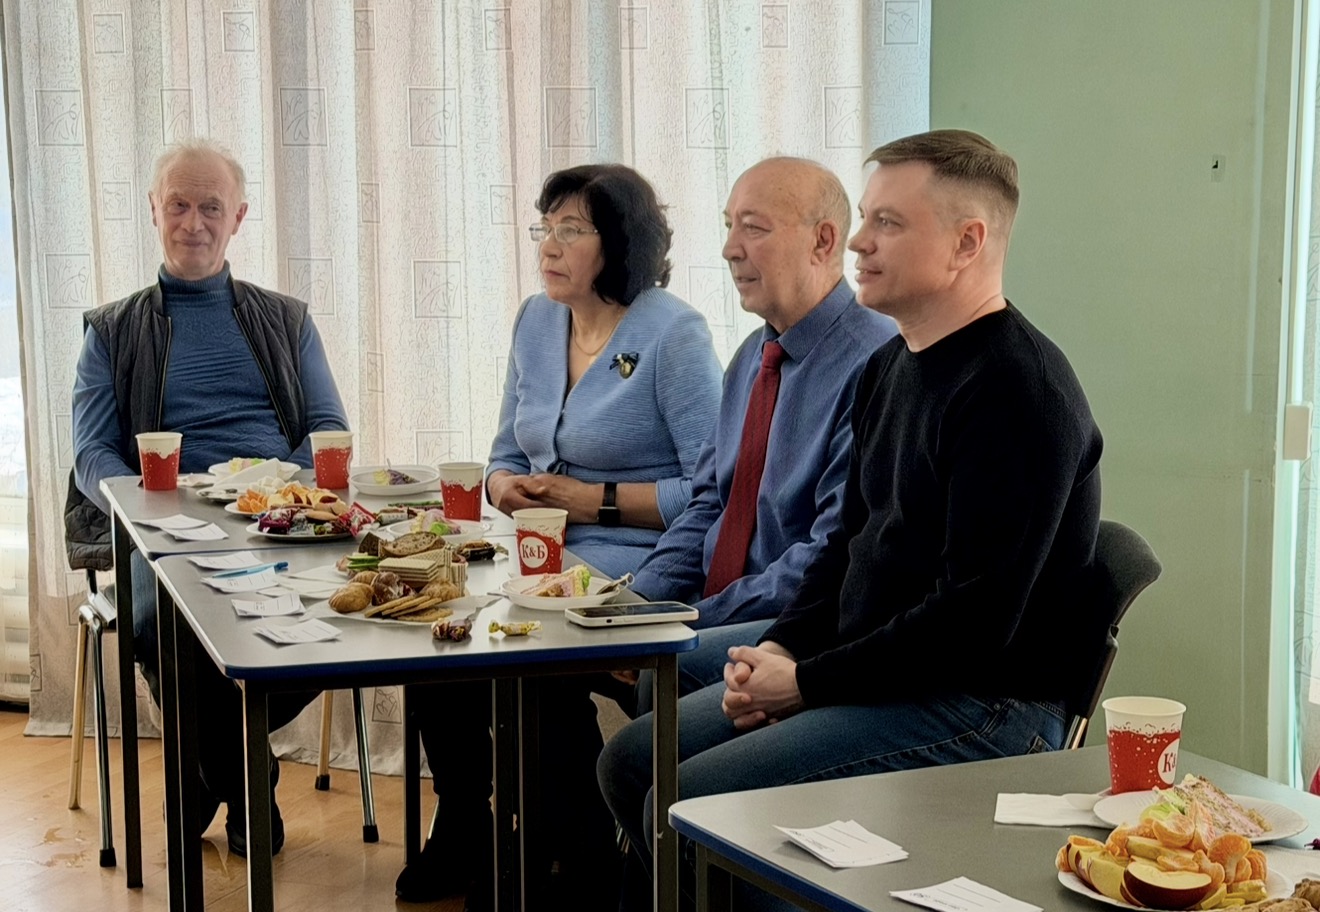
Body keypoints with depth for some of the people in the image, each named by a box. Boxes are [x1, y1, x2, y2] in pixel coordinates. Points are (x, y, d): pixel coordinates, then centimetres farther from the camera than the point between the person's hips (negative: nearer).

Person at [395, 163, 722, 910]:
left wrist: (593, 501, -17)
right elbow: (508, 454, 22)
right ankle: (465, 835, 4)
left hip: (637, 568, -6)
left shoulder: (674, 335, -9)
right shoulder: (536, 321, 13)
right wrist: (506, 486, -2)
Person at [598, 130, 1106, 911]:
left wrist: (808, 683, -16)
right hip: (869, 671, 10)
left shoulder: (1019, 391, -19)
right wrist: (781, 649, 2)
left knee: (686, 804, -21)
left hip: (983, 707, -10)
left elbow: (975, 621, -24)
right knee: (634, 760, 7)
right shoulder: (893, 365, 13)